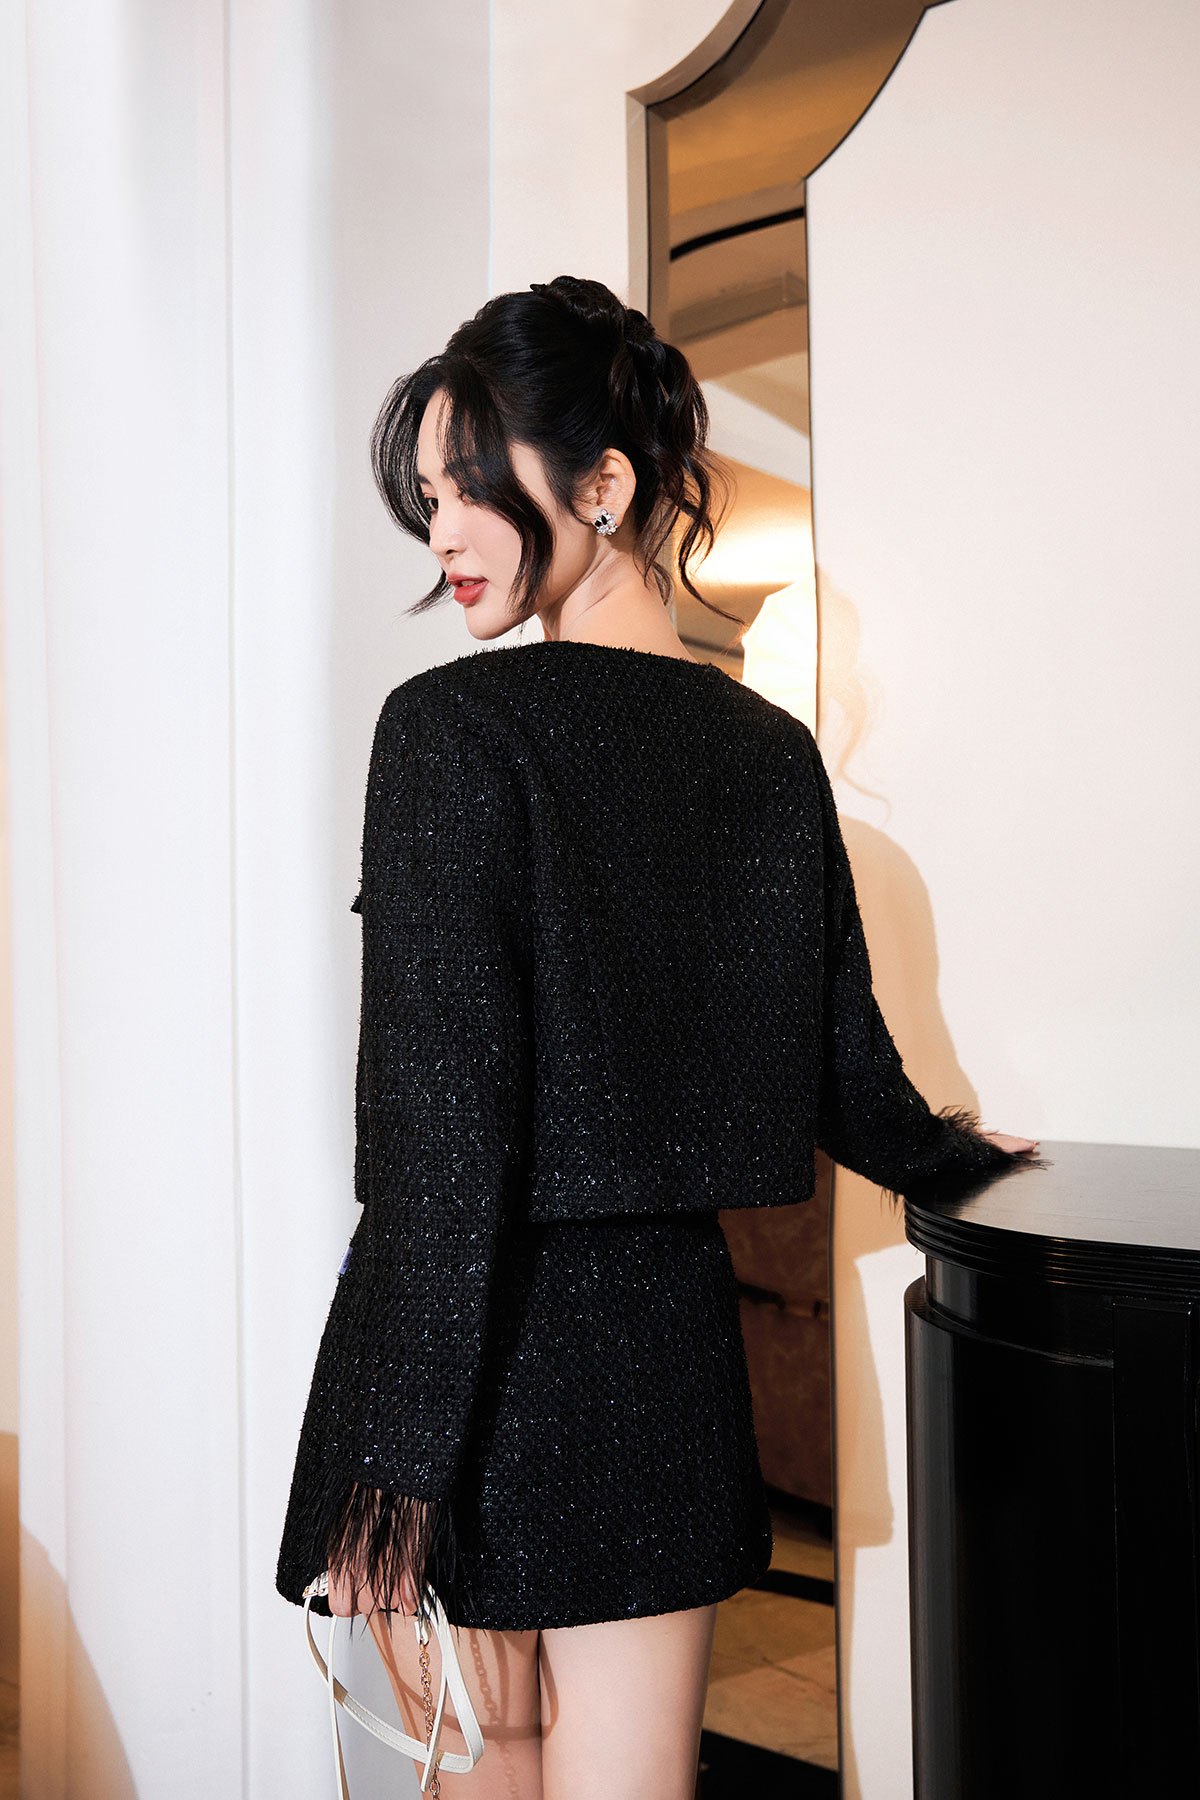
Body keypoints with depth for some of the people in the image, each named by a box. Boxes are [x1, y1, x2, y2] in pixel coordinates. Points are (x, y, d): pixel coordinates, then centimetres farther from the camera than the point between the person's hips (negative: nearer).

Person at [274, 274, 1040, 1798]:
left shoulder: (452, 727, -12)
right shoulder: (773, 749, 4)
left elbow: (437, 1118, -18)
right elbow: (844, 1076, 11)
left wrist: (393, 1464, -15)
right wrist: (953, 1155, 33)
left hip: (494, 1334, -5)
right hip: (675, 1328, 5)